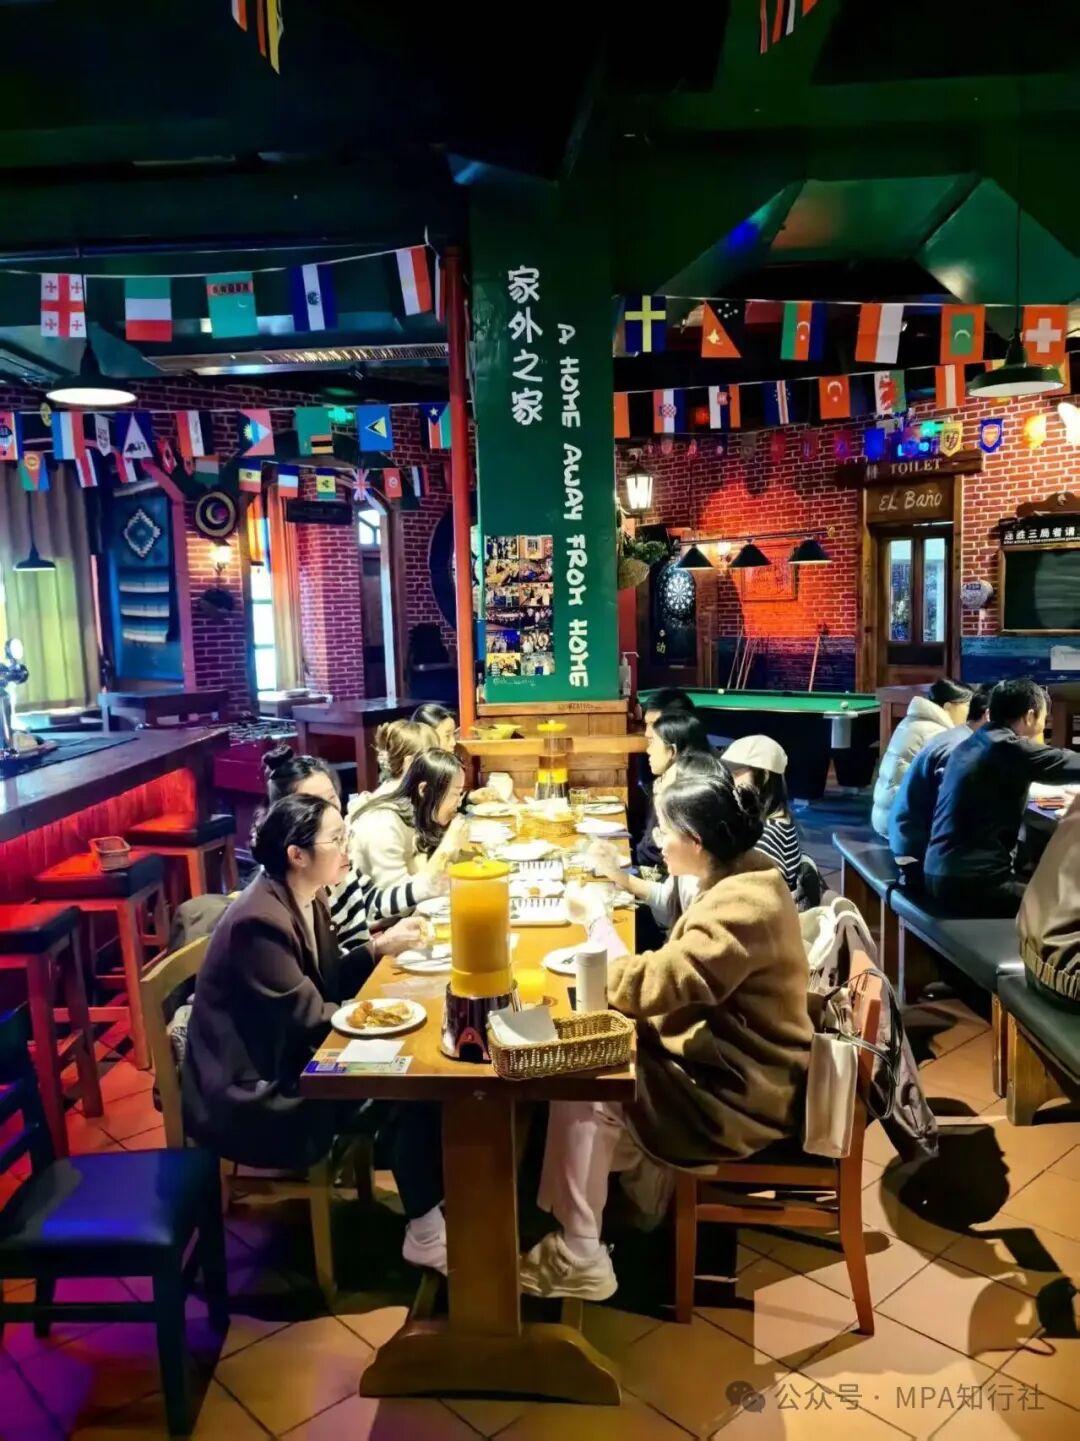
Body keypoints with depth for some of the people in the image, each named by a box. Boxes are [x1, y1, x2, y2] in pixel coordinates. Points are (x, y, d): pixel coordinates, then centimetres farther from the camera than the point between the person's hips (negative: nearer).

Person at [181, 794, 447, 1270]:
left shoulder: (307, 900, 2)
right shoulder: (260, 922, -26)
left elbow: (331, 981, 10)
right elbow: (310, 1018, -22)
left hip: (288, 1062, 9)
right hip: (251, 1092, -9)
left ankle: (433, 1201, 9)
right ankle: (425, 1232, 4)